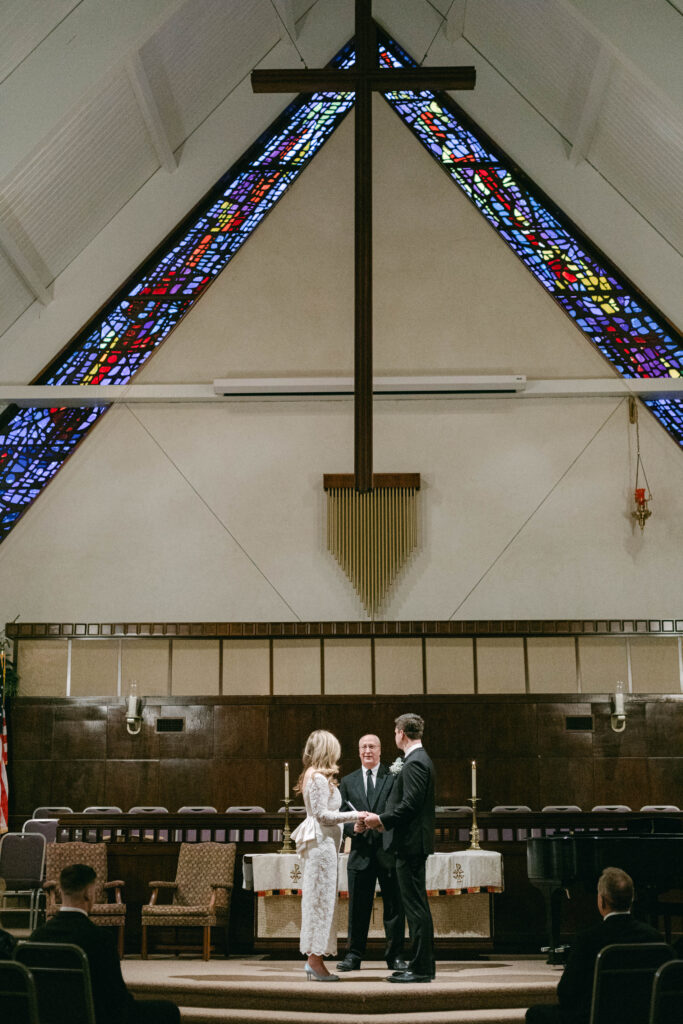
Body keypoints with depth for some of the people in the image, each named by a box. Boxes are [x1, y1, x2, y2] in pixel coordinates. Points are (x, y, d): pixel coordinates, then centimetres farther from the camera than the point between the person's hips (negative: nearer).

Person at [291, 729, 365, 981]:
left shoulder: (314, 776, 17)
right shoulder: (319, 778, -13)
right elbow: (322, 814, -16)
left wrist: (352, 819, 17)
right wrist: (354, 815, -12)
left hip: (322, 842, 10)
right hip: (322, 842, -10)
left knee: (318, 899, 10)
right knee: (321, 897, -7)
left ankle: (313, 959, 13)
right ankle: (315, 959, -4)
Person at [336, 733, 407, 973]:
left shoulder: (394, 778, 3)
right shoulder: (348, 781, 13)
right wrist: (353, 827, -9)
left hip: (389, 851, -2)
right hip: (361, 852, 2)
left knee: (394, 906, 3)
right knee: (357, 907, 5)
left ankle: (395, 956, 13)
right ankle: (353, 955, 13)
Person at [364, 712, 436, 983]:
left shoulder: (414, 763, -16)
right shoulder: (419, 759, 17)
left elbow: (410, 804, -23)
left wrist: (382, 820, -13)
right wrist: (384, 818, 13)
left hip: (411, 844, -11)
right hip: (413, 842, 11)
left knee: (416, 907, -7)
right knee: (416, 906, 13)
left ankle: (421, 968, -4)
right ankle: (422, 964, 18)